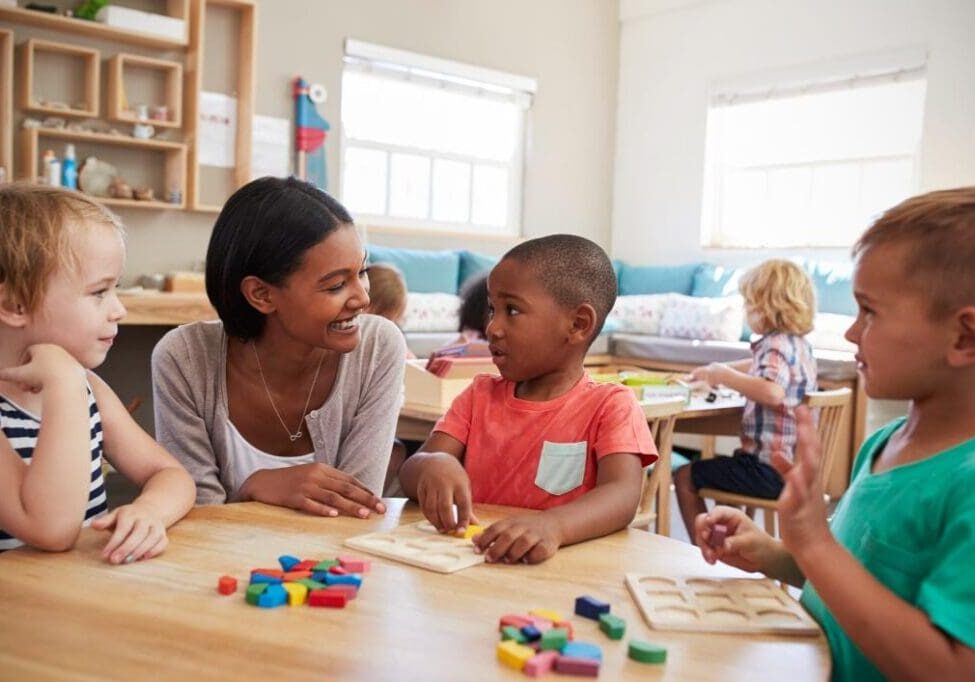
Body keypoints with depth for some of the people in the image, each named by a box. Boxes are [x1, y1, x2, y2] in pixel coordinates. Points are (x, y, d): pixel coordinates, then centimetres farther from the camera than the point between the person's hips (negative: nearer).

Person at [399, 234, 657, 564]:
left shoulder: (610, 406, -3)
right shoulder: (480, 395, 10)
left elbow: (623, 495, -19)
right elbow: (409, 473, 2)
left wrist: (551, 526, -37)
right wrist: (433, 464, -21)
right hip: (471, 561, 4)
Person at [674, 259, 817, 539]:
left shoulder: (775, 345, -19)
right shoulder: (799, 344, 11)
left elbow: (772, 392, -39)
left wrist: (726, 376, -27)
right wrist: (717, 370, 30)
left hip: (769, 470, -10)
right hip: (794, 464, 10)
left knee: (685, 477, 0)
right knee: (720, 465, 32)